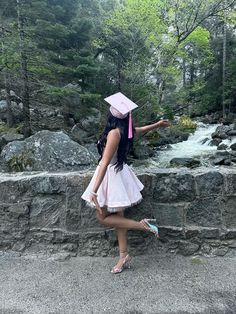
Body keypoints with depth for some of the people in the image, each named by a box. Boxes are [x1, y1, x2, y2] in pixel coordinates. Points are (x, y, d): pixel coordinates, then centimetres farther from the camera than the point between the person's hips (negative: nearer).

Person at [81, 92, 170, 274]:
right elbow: (141, 130, 20)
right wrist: (158, 124, 40)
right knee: (117, 216, 15)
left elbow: (105, 163, -29)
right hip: (119, 173, 9)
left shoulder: (114, 133, -24)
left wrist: (94, 191, -29)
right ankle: (124, 256, 25)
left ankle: (141, 225, 4)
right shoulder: (127, 130, -1)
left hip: (112, 176, -8)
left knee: (103, 217, 6)